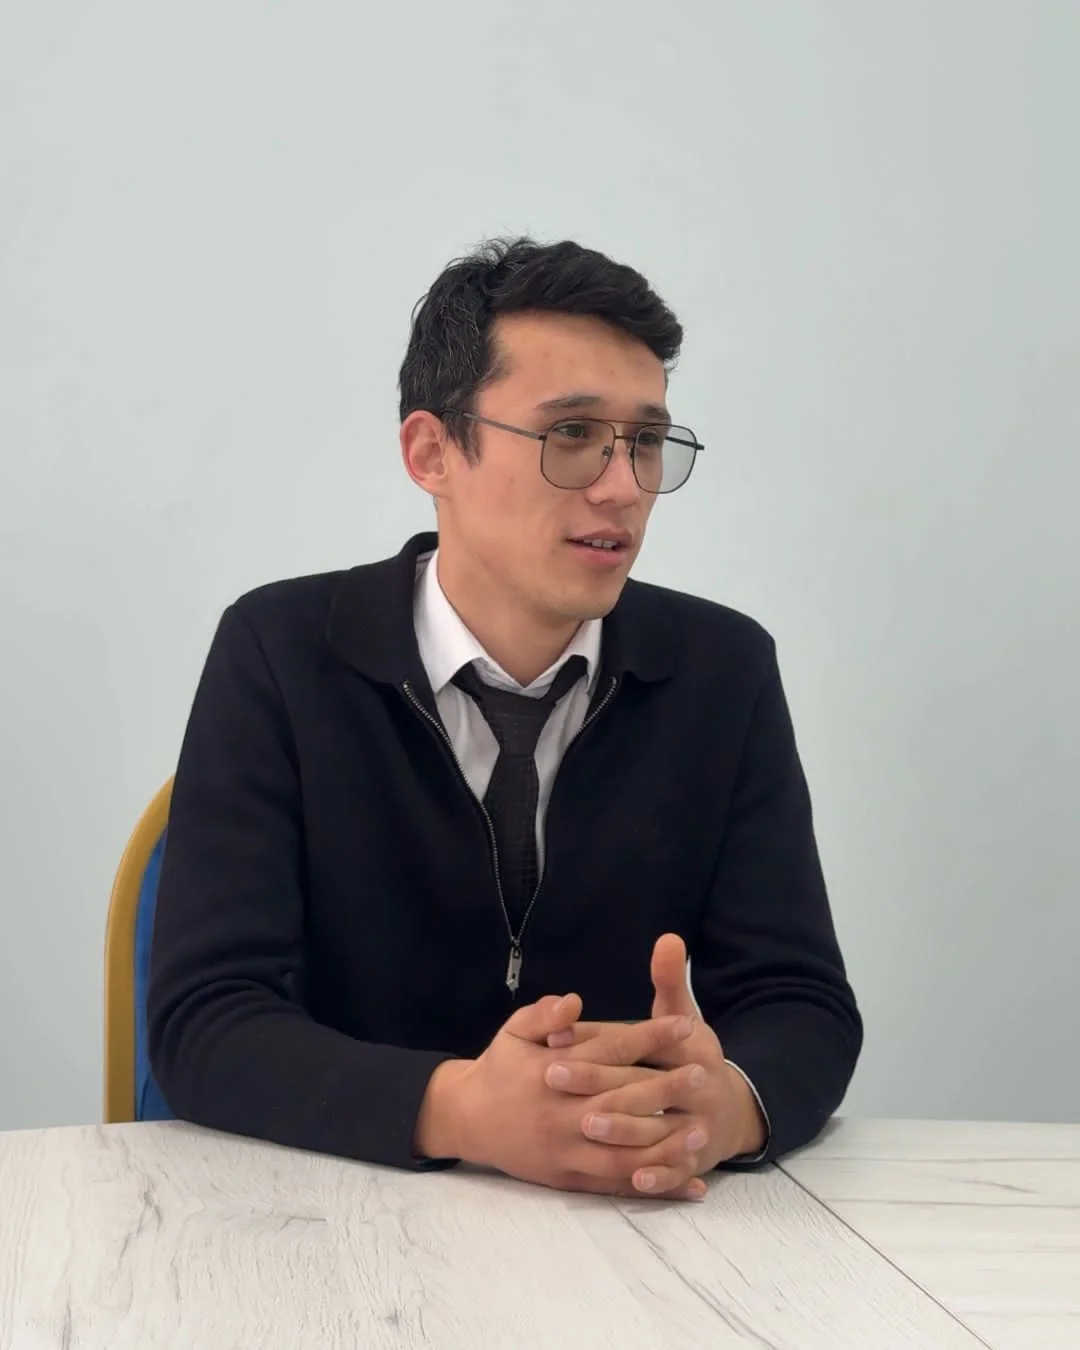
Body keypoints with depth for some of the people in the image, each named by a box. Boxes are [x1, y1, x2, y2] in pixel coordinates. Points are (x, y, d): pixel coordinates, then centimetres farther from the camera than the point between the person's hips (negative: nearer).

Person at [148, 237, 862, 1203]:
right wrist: (464, 1110, -31)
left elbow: (803, 1009, -4)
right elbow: (206, 1023, -14)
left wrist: (720, 1102, -27)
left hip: (640, 1223, 2)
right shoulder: (280, 655, -7)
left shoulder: (724, 669, -1)